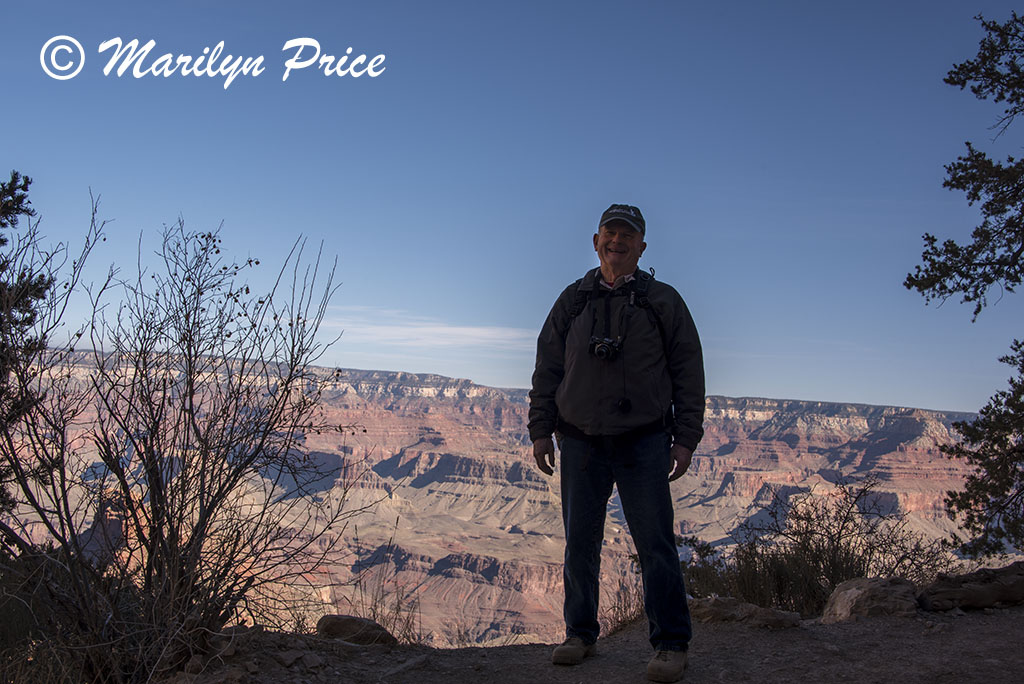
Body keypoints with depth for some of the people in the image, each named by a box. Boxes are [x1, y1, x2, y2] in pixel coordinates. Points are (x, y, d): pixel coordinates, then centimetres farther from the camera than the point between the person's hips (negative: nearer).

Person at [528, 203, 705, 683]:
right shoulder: (572, 301, 12)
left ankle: (671, 644, 6)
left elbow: (688, 373, 6)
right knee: (580, 543, 7)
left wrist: (686, 439, -1)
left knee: (655, 544, -3)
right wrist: (541, 430, 6)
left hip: (644, 443, -2)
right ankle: (580, 634, 20)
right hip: (580, 441, 2)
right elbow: (547, 370, 14)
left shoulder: (663, 302, 7)